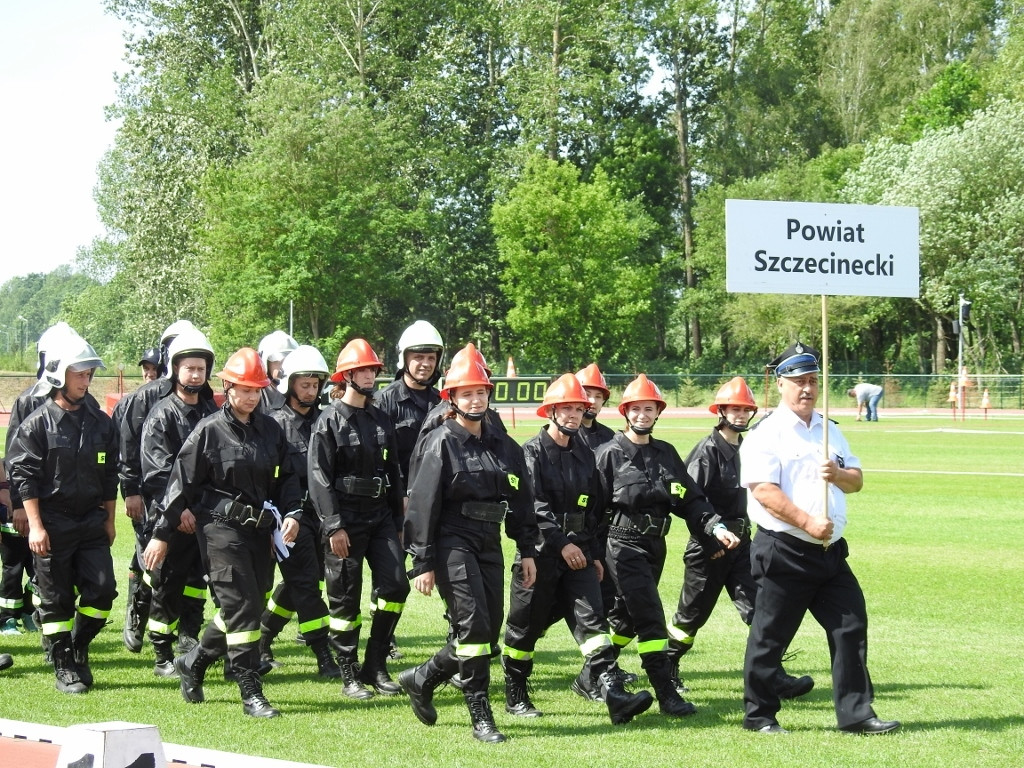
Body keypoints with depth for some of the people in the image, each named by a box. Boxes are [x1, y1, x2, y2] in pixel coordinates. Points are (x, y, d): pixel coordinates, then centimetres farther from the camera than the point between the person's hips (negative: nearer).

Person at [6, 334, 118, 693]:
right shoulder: (38, 424, -5)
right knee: (56, 598, 1)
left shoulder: (100, 423, 8)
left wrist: (109, 520, 13)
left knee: (102, 590, -3)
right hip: (52, 524, -4)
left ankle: (78, 647, 20)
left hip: (91, 522, 4)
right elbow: (24, 477, -8)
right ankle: (64, 667, 11)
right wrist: (35, 526, -13)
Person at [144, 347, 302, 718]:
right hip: (221, 528, -6)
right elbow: (182, 481, -4)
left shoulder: (271, 430, 9)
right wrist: (161, 534, -4)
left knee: (247, 608, 8)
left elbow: (287, 476, 18)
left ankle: (193, 663, 30)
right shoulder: (210, 431, -5)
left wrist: (289, 514, 3)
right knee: (242, 608, -11)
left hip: (260, 529, 6)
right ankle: (251, 694, -6)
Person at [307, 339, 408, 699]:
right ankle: (350, 676, 10)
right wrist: (334, 526, -16)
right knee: (345, 598, 1)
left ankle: (375, 666, 6)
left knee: (396, 585, -6)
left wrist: (397, 521, 13)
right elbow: (319, 477, -11)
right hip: (346, 517, -5)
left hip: (381, 516, 5)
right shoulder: (329, 421, -6)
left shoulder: (381, 419, 12)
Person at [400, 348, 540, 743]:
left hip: (489, 544, 7)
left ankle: (422, 679, 24)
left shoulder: (504, 445, 12)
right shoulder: (439, 444, -5)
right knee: (473, 624, -15)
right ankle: (481, 718, -10)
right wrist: (423, 563, -12)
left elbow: (522, 500, 17)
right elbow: (422, 504, -8)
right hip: (453, 543, -7)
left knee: (489, 630, 5)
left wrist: (528, 551, 11)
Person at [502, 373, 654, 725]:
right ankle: (515, 696, 21)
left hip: (579, 551, 4)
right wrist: (562, 544, -22)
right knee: (526, 625, 5)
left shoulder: (585, 454, 13)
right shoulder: (533, 452, -6)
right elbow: (533, 506, -16)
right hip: (540, 552, -4)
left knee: (592, 620, -8)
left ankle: (615, 695, -20)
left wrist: (595, 554, 14)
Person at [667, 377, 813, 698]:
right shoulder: (707, 451, -11)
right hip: (708, 546, -6)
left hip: (740, 542, 6)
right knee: (692, 614, 7)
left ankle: (774, 678, -11)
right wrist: (716, 528, -30)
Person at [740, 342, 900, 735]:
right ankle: (758, 714, 13)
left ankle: (855, 713, 5)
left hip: (831, 551, 7)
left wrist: (839, 475, -7)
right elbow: (763, 490, -16)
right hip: (783, 552, -6)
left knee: (851, 626, 1)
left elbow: (856, 480, 16)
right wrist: (807, 522, -22)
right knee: (770, 635, 1)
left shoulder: (831, 431, 16)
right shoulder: (766, 434, -6)